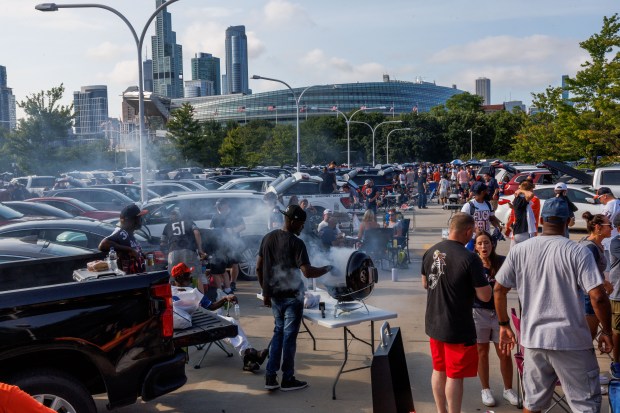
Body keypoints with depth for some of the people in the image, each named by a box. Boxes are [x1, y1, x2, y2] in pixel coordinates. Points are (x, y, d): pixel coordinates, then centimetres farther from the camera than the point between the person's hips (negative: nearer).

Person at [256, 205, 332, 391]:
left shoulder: (268, 238, 4)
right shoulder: (296, 243, -16)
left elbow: (258, 267, 8)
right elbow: (307, 272, -23)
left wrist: (266, 292, 15)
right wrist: (327, 269, -7)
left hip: (274, 294, 6)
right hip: (291, 295, -6)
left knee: (278, 332, 17)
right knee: (289, 335, 4)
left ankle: (270, 377, 15)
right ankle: (288, 379, 14)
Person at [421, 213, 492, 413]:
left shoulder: (430, 252, -1)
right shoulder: (469, 258, -21)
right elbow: (485, 296, -16)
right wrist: (478, 281, 2)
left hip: (434, 323, 7)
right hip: (458, 328, -7)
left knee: (439, 370, 20)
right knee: (455, 376, 6)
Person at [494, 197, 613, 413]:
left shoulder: (518, 250, 0)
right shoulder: (578, 252, -10)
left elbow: (499, 290, 4)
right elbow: (598, 297, -15)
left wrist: (504, 325, 14)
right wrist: (607, 332, 0)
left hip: (533, 338, 4)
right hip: (571, 340, -3)